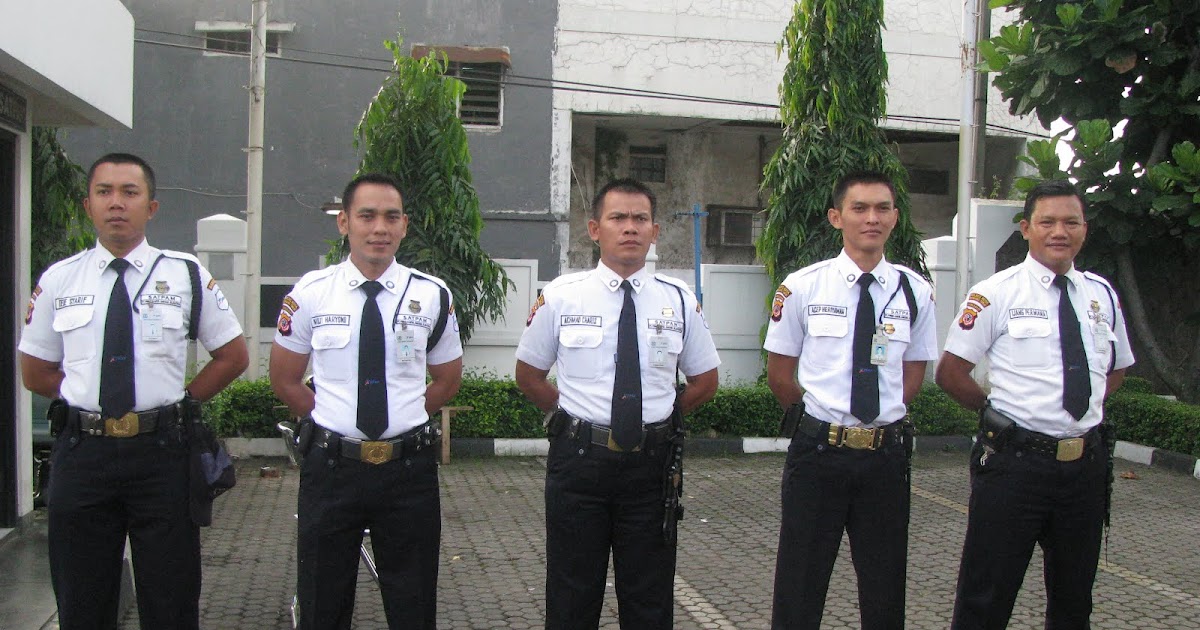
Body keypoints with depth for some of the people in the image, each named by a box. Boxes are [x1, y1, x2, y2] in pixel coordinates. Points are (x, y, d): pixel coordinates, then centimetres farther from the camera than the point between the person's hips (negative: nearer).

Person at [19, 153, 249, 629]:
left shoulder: (187, 275, 3)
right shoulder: (58, 280, 6)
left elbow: (233, 356, 9)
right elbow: (35, 372, 15)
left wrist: (180, 400, 1)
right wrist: (86, 398, 4)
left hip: (161, 452, -1)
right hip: (81, 452, 1)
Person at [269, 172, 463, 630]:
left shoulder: (432, 296, 0)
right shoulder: (311, 293, -1)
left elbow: (447, 381, 12)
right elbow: (285, 379, 9)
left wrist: (402, 419, 5)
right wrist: (333, 422, 4)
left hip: (409, 469, 0)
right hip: (330, 467, 0)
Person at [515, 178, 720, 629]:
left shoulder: (679, 300, 2)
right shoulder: (561, 296, -1)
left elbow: (705, 381, 13)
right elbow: (529, 375, 10)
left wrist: (659, 418, 7)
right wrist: (573, 415, 4)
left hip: (652, 463, 1)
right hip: (578, 459, -1)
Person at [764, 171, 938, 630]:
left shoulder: (915, 291, 2)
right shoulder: (802, 287, -4)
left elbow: (912, 376, 11)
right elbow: (779, 374, 4)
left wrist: (882, 417, 4)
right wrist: (818, 418, 5)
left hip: (886, 451, 2)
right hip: (817, 450, -2)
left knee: (885, 587, 14)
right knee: (800, 587, 9)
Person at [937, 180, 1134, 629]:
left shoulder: (1101, 294, 9)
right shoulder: (997, 293, -5)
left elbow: (1116, 368, 24)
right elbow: (950, 372, -4)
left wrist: (1085, 408, 9)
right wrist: (999, 414, -1)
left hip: (1087, 465, 5)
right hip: (1015, 462, -5)